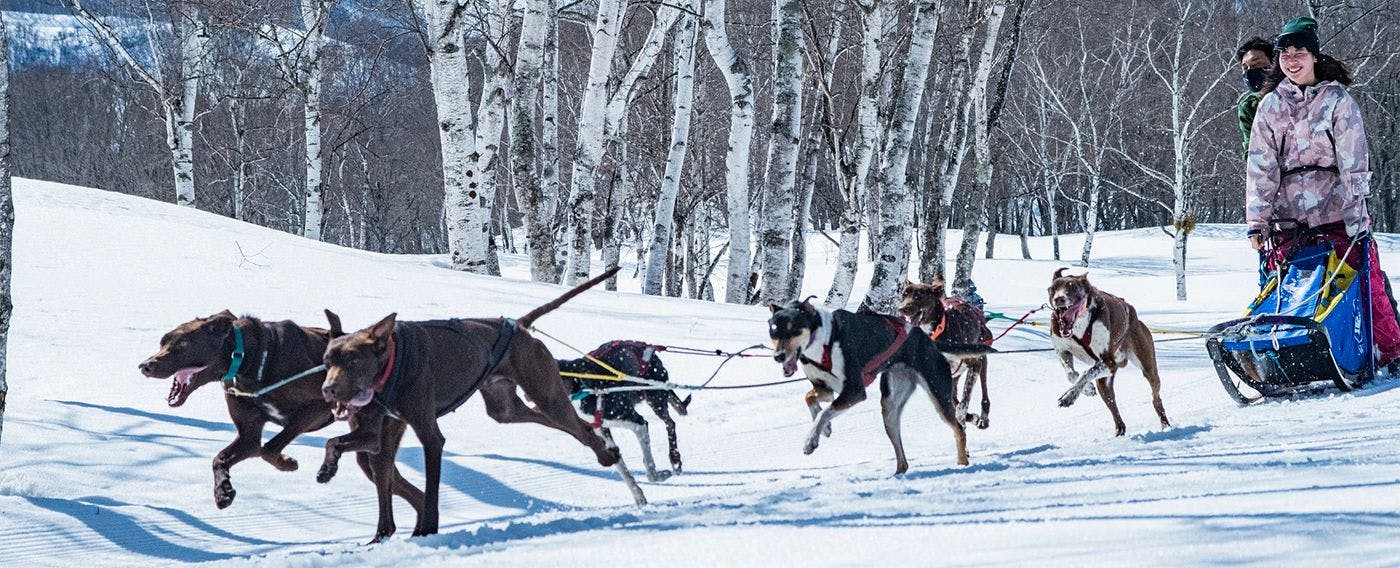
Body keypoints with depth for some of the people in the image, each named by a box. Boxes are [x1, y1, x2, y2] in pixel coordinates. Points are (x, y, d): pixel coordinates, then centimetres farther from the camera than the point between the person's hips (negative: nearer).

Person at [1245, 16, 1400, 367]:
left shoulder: (1337, 99, 0)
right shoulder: (1269, 106, 8)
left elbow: (1354, 163, -6)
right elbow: (1260, 168, 5)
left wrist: (1356, 215, -14)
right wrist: (1257, 223, -2)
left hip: (1336, 210, -2)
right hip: (1287, 216, 2)